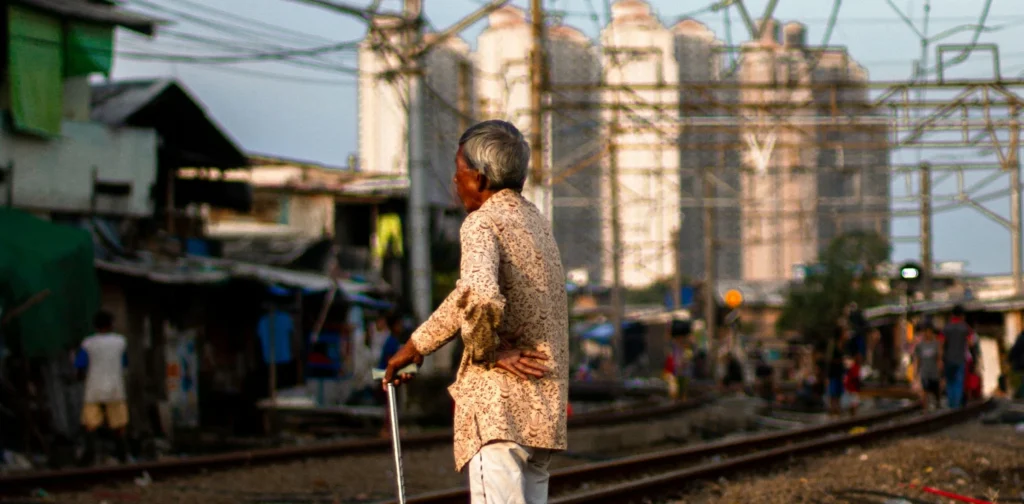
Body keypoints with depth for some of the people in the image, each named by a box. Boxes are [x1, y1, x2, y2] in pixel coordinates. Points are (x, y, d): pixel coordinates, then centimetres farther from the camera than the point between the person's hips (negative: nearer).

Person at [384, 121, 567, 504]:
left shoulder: (483, 222, -8)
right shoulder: (534, 220, 20)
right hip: (545, 406, 9)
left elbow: (480, 298, -26)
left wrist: (485, 353, -10)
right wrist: (417, 344, 20)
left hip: (500, 400, -9)